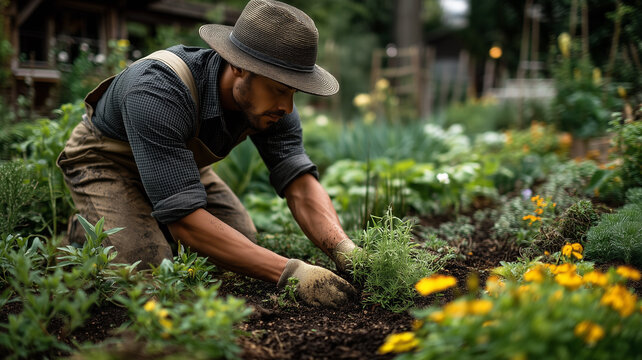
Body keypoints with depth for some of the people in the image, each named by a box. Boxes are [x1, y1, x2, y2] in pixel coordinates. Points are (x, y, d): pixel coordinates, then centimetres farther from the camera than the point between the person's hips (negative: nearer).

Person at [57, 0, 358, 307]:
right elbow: (184, 217, -47)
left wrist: (343, 249, -44)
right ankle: (86, 229, 7)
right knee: (145, 267, -25)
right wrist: (290, 272, -52)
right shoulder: (158, 92, -43)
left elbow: (300, 184, -24)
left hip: (179, 162, 6)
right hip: (105, 160, -6)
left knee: (245, 243, 3)